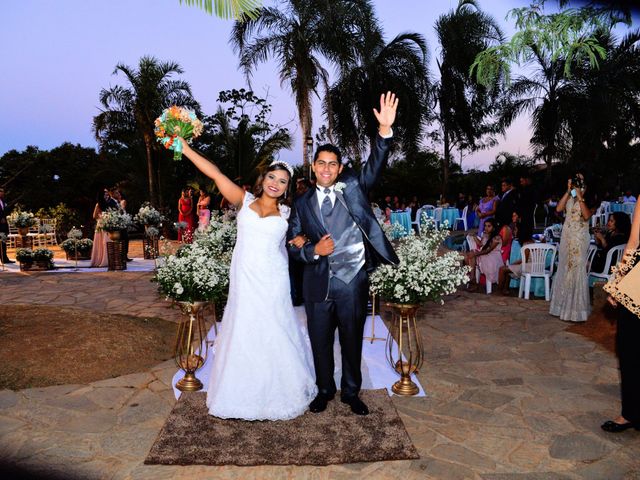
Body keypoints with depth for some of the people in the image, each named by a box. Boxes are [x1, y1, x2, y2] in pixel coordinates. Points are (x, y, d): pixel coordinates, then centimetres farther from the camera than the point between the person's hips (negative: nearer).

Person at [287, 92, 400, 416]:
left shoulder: (353, 188, 2)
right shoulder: (303, 203, 5)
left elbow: (375, 165, -14)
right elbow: (293, 245, 5)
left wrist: (385, 130, -28)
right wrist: (313, 251, -15)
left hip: (353, 280, -1)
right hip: (318, 283, 1)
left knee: (352, 340, 13)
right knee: (320, 341, 14)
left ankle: (351, 392, 33)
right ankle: (325, 390, 36)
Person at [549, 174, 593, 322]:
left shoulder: (587, 201, -6)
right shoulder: (569, 199, 6)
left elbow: (587, 216, -24)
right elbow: (558, 209, -11)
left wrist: (580, 197, -23)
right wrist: (568, 192, -12)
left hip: (579, 241, -5)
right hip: (566, 239, 5)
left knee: (577, 272, -4)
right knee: (564, 271, 12)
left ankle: (576, 309, 6)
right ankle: (564, 306, 25)